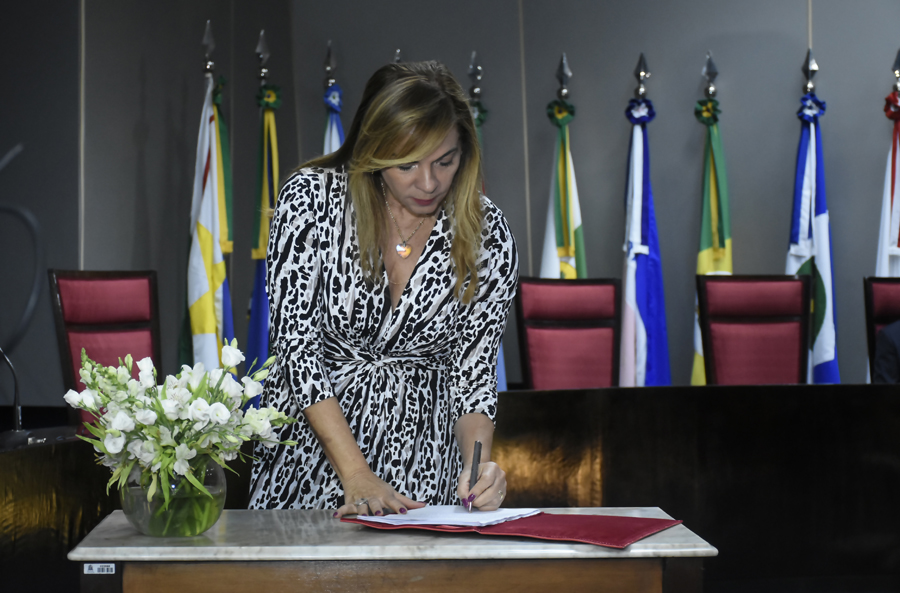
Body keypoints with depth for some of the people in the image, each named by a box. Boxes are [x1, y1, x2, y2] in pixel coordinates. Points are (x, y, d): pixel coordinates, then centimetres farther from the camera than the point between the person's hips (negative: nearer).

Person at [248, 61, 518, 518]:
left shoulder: (487, 235, -5)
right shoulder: (311, 197, -10)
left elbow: (473, 375, 1)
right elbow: (296, 344, -12)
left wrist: (479, 464, -19)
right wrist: (355, 475, -19)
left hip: (424, 447, 0)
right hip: (312, 447, 0)